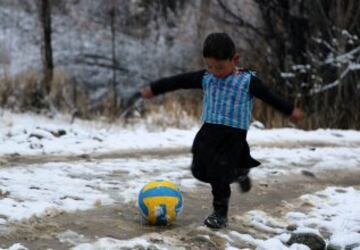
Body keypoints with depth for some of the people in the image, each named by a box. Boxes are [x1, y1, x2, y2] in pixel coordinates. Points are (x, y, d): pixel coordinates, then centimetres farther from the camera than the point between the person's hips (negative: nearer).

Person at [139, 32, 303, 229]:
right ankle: (238, 172, 31)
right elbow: (178, 81, 9)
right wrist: (153, 89, 14)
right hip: (209, 130, 5)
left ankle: (220, 213, 8)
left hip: (234, 133, -5)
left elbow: (269, 97, 2)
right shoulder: (205, 78, 4)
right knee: (200, 170, 8)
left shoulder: (247, 81, -6)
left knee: (219, 175, -9)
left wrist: (290, 110, 8)